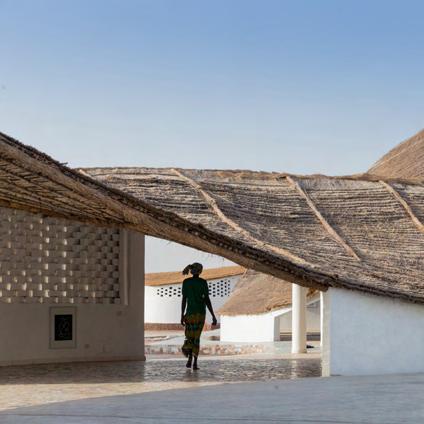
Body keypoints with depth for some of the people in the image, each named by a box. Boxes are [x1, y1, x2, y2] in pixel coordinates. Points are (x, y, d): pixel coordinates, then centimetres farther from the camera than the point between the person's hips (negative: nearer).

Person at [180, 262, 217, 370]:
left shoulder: (186, 282, 0)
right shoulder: (203, 282, -5)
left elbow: (184, 299, -2)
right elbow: (207, 300, -8)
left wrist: (182, 315, 5)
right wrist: (213, 316, -5)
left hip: (190, 312, 1)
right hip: (201, 312, -1)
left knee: (189, 336, 13)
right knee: (196, 337, 5)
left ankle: (190, 357, -12)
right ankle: (195, 363, -3)